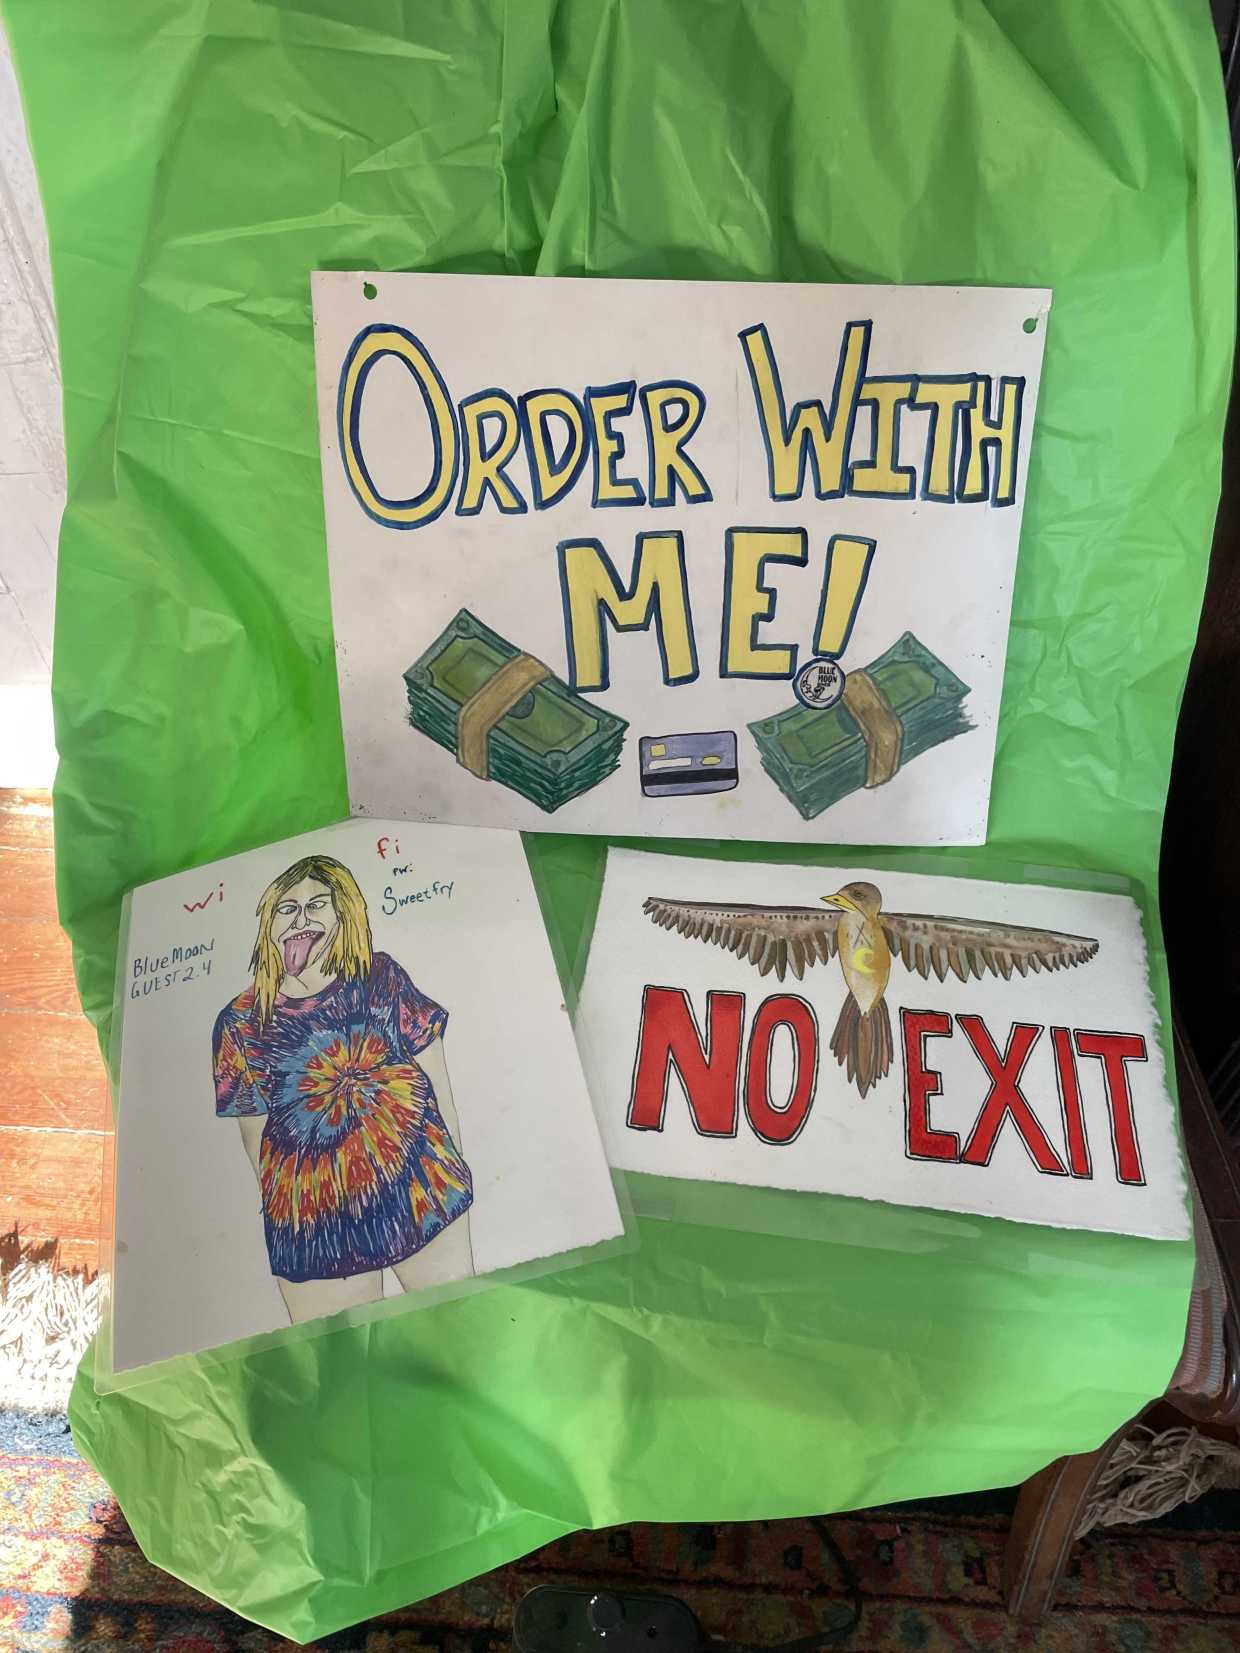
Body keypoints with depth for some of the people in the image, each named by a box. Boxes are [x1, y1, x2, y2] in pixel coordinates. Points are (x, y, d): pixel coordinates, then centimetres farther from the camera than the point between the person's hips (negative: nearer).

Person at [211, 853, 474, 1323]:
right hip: (310, 1214, 0)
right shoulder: (241, 1023, 2)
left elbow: (434, 1076, 3)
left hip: (418, 1182, 0)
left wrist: (454, 1164, 1)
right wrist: (282, 1204, 5)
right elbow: (254, 1128, 6)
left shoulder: (381, 978, 2)